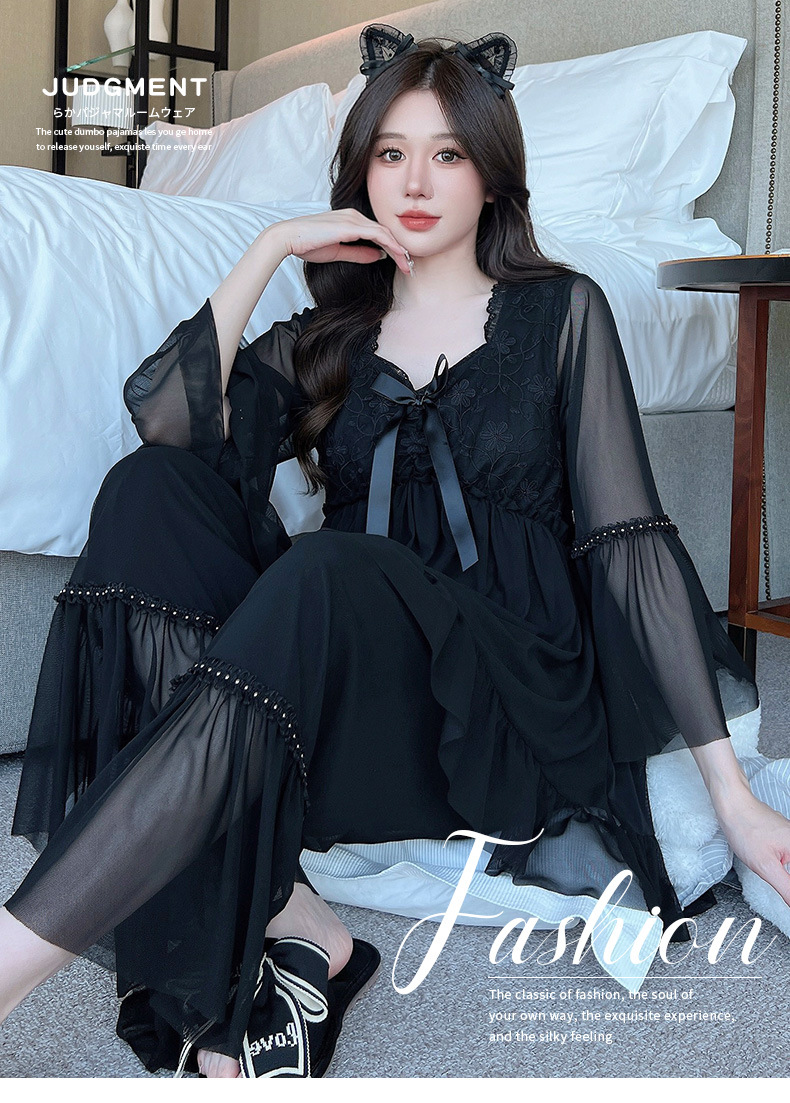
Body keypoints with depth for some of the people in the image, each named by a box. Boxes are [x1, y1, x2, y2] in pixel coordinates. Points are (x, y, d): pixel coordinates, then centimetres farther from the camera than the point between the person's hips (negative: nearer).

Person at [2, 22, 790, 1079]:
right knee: (152, 489, -19)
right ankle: (273, 908, -30)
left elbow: (630, 540, -1)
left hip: (508, 720, -3)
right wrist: (269, 248, 1)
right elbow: (167, 417, -3)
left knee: (327, 573, -34)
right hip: (345, 700, 4)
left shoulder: (559, 313, 7)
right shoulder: (328, 339, 16)